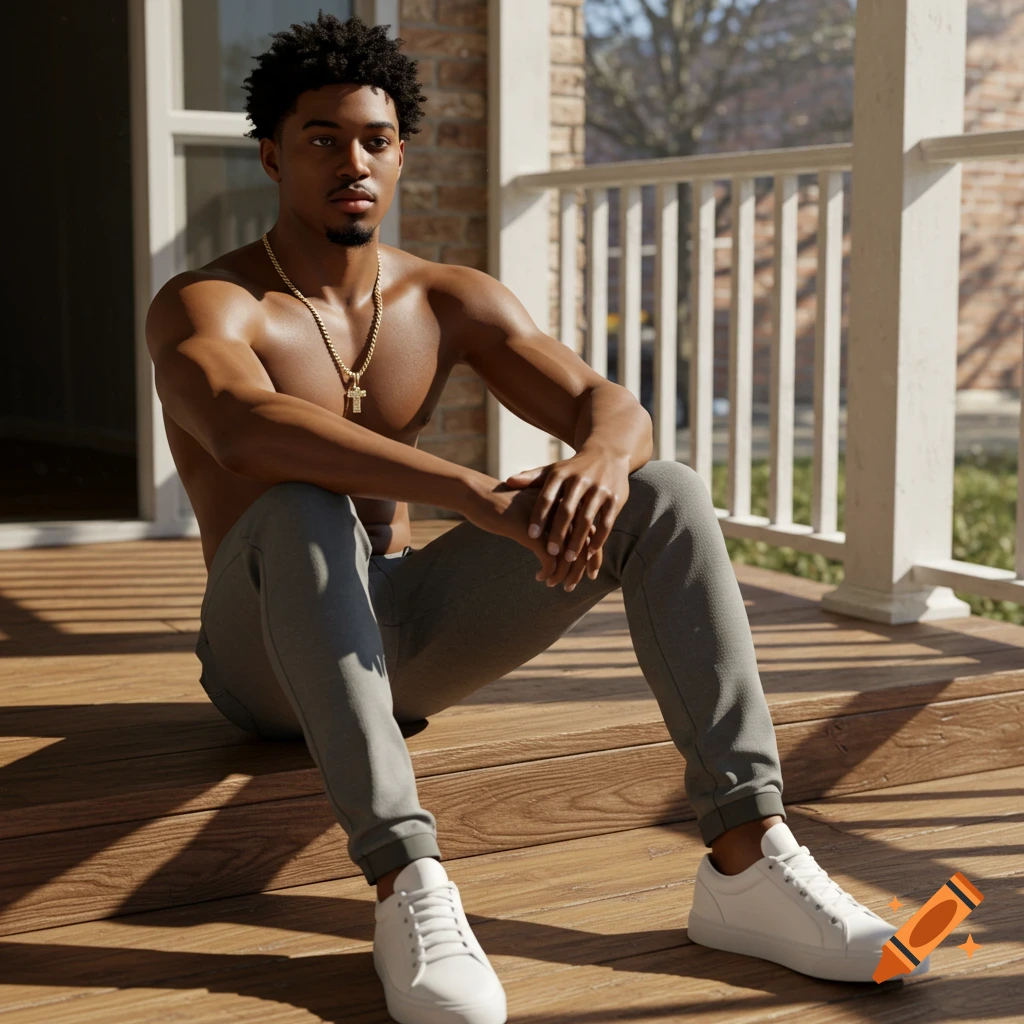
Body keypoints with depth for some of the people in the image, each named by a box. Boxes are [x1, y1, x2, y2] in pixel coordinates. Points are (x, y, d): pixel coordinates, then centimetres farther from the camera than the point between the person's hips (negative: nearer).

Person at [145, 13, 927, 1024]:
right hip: (267, 659, -4)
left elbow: (610, 403, -5)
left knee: (669, 496, -14)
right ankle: (404, 882, -45)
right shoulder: (201, 305, -11)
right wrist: (480, 494, -45)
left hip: (398, 628, 5)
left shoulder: (453, 301, 6)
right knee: (304, 509, -39)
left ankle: (746, 861, -26)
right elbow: (245, 429, -34)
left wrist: (601, 458, -32)